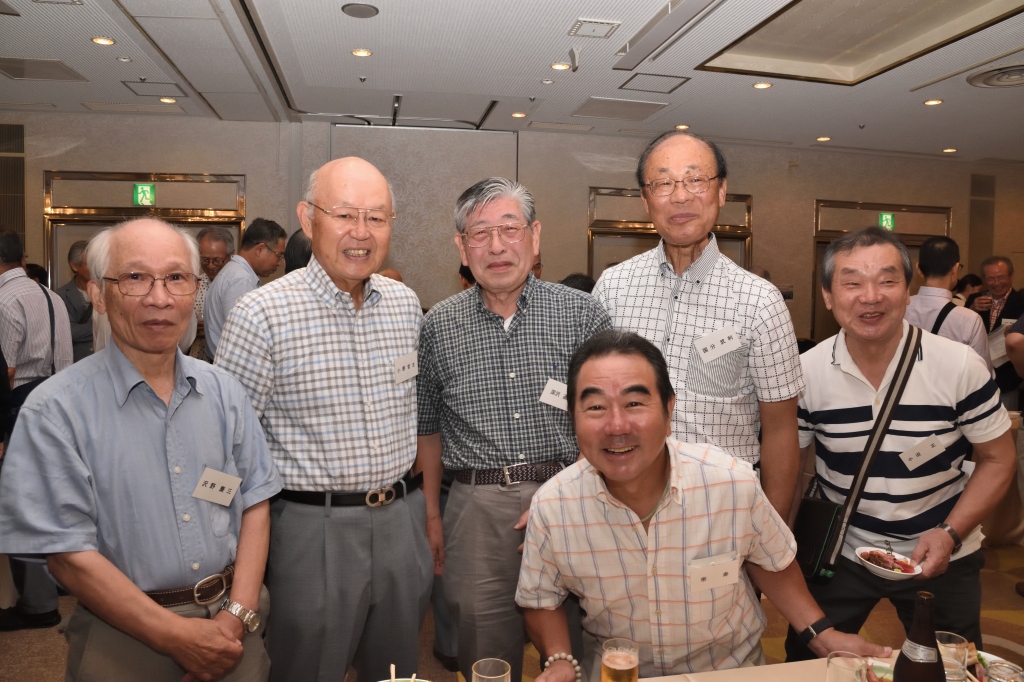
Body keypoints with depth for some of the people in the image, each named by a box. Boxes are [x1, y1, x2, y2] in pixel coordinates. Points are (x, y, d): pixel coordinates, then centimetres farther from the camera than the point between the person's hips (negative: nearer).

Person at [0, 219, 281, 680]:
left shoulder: (224, 392, 0)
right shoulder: (55, 411, -13)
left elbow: (255, 502, 0)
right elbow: (68, 555, -14)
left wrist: (238, 615, -10)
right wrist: (178, 636, -15)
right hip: (124, 633, -3)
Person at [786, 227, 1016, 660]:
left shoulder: (961, 367, -16)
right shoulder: (806, 372, -13)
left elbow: (998, 460, -4)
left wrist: (951, 534, -17)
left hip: (941, 558, 0)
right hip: (839, 554, 1)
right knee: (807, 662, 14)